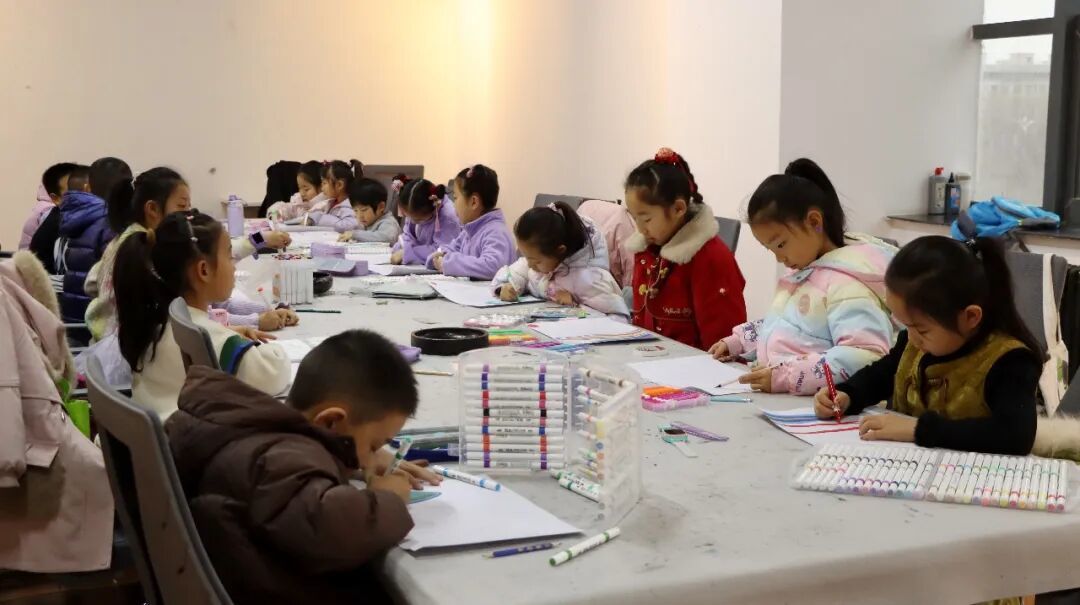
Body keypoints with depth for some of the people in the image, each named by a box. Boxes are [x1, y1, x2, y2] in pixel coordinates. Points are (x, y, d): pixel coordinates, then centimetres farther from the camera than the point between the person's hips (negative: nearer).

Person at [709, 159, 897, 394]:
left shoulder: (845, 282, -15)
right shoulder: (804, 269, 16)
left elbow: (865, 357, -26)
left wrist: (787, 377, -29)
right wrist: (738, 342, 20)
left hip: (812, 405, -9)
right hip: (773, 396, 9)